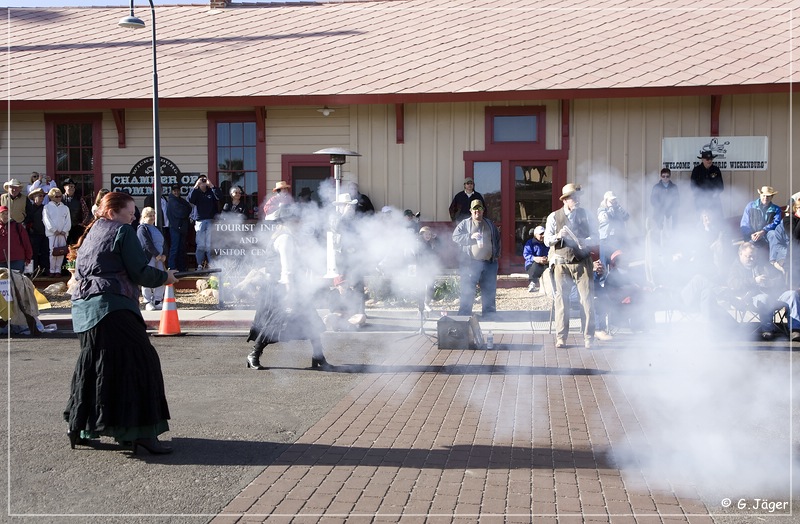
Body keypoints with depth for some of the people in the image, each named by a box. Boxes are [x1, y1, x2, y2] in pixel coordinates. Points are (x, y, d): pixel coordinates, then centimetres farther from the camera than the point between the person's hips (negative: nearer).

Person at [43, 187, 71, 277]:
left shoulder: (65, 208, 15)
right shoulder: (47, 207, 7)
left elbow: (68, 221, 9)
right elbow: (47, 220, -3)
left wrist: (64, 230, -6)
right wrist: (55, 230, -11)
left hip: (63, 233, 3)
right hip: (52, 233, -2)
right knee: (53, 251, -8)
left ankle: (58, 270, 4)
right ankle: (52, 270, -2)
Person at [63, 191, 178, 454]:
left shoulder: (91, 233, 21)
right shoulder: (122, 231, -4)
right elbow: (140, 272, -11)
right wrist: (164, 277, 6)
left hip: (82, 307, 9)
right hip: (112, 307, -9)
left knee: (93, 366, 19)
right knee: (137, 362, -9)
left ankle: (77, 426, 26)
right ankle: (142, 432, -13)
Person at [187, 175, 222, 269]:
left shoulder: (211, 192, 11)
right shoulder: (196, 193, 10)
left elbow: (219, 197, -7)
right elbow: (190, 199, -9)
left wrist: (211, 185, -11)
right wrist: (196, 186, -12)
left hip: (211, 221, 0)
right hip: (200, 221, 0)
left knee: (210, 245, -6)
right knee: (200, 245, -2)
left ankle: (211, 264, -4)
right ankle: (200, 265, 3)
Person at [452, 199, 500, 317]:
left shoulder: (490, 224, 16)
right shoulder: (464, 224, 5)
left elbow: (497, 240, 25)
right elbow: (455, 237, -5)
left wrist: (496, 254, 13)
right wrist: (470, 236, -17)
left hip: (489, 263, 4)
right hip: (471, 263, -4)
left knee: (489, 292, 8)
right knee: (467, 292, -6)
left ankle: (489, 315, 17)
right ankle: (464, 315, -2)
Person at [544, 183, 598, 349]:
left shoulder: (584, 214, 8)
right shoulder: (554, 217, 3)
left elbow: (594, 235, 10)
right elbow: (547, 240, 2)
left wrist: (586, 241, -12)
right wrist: (558, 236, -19)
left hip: (583, 262, 1)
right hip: (562, 264, -1)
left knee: (587, 299, -4)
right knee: (561, 300, 1)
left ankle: (588, 338, 2)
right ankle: (561, 338, 9)